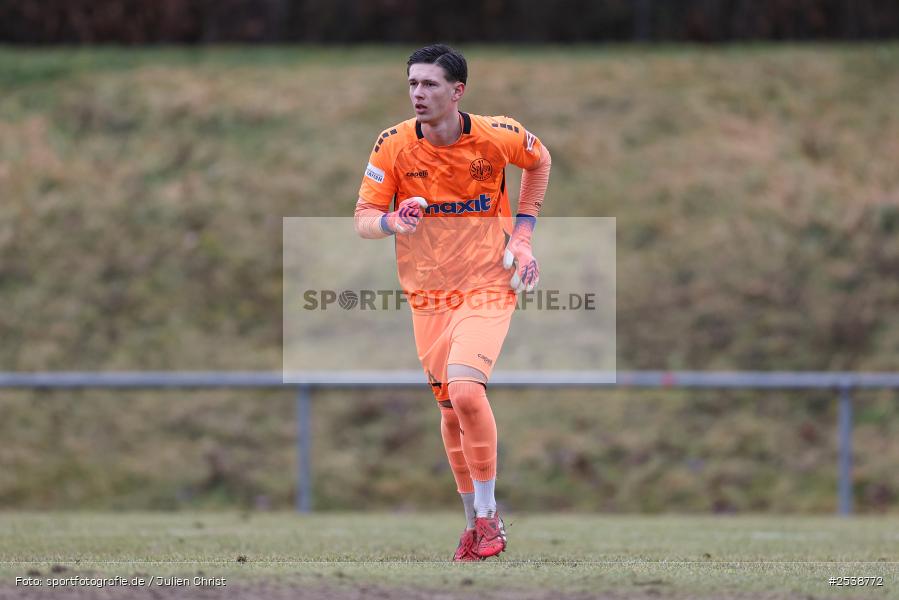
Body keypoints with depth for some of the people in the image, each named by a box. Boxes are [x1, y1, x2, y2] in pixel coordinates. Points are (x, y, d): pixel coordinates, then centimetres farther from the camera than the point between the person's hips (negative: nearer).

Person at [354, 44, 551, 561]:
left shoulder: (498, 135, -11)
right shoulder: (395, 145, -8)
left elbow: (540, 160, 12)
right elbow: (363, 218, -5)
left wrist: (522, 232, 4)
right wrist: (391, 222, -28)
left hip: (489, 286, -3)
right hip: (428, 295, 3)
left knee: (465, 391, -24)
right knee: (451, 411, 9)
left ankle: (488, 515, -10)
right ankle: (476, 522, 27)